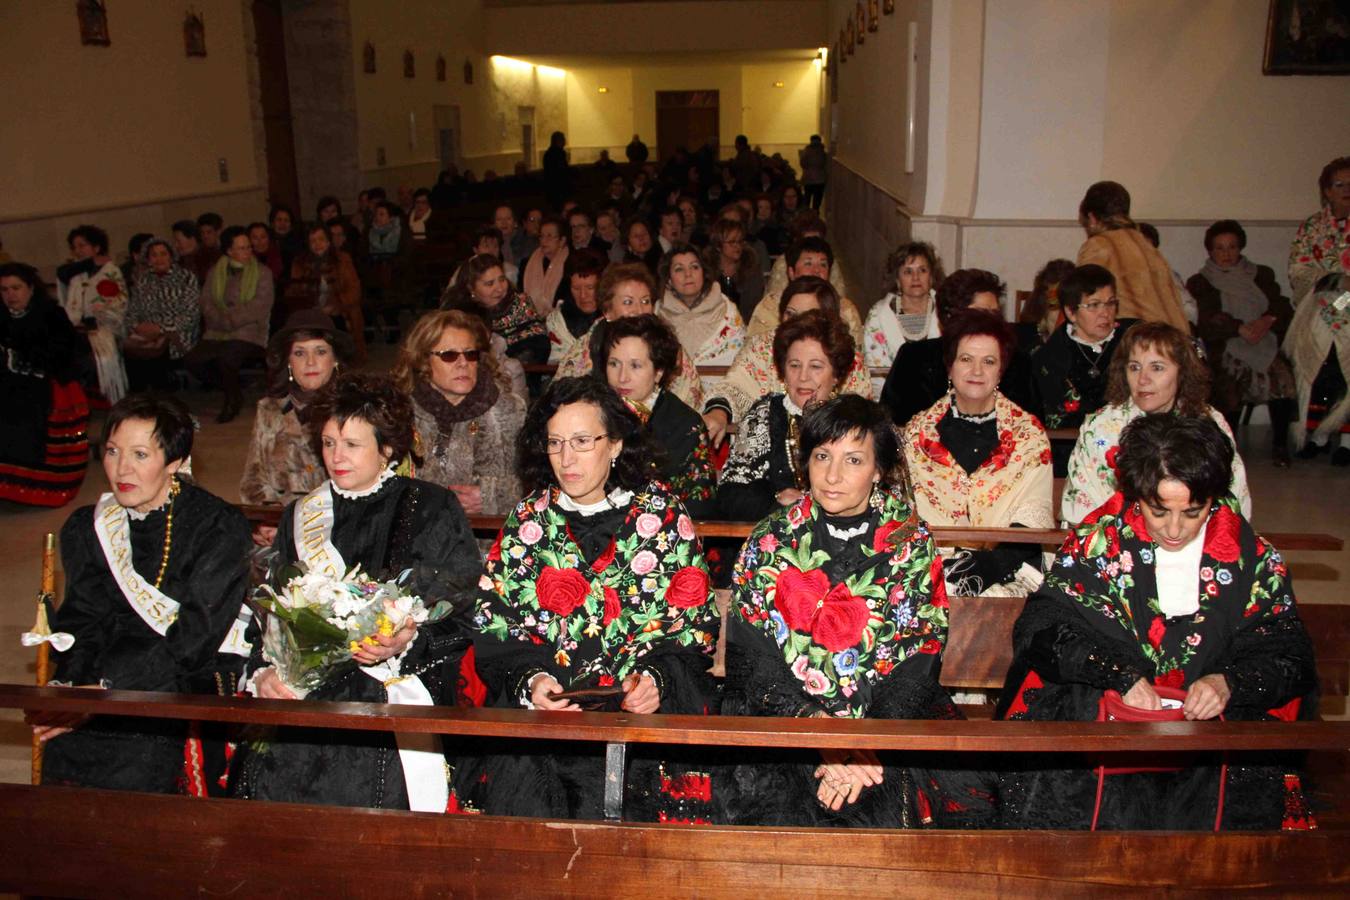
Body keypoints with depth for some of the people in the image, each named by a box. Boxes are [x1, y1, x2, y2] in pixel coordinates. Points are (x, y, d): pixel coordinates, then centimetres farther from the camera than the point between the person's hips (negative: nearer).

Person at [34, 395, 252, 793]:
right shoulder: (88, 529, 11)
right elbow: (79, 622, 6)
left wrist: (110, 690, -22)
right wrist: (69, 683, -15)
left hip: (197, 676, -4)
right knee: (64, 753, -19)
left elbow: (194, 637, -14)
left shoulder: (220, 527, -7)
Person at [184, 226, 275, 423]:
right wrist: (224, 320, -13)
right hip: (217, 333, 4)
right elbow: (206, 304, 6)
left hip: (248, 334, -4)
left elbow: (259, 309, -5)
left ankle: (232, 399, -3)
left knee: (226, 359, -33)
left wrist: (230, 320, -13)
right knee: (192, 360, -20)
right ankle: (233, 392, 3)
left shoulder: (262, 273, 6)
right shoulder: (215, 273, 16)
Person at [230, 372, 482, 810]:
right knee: (263, 768, -20)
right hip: (305, 688, 3)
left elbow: (461, 616, 2)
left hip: (398, 687, -3)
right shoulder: (300, 516, 20)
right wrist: (263, 673, -1)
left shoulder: (432, 509, 7)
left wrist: (408, 645, -15)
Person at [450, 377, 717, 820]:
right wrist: (529, 679, -11)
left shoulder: (664, 514, 6)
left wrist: (656, 679, -13)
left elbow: (693, 624, 5)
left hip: (641, 704, -1)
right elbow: (493, 623, 7)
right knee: (521, 781, -26)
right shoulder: (528, 518, 12)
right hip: (538, 701, 2)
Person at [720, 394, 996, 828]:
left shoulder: (912, 542, 3)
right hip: (783, 715, 0)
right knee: (785, 804, -26)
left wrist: (870, 746, -18)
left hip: (891, 716, 1)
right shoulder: (771, 539, 3)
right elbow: (750, 659, -3)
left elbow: (918, 661, -3)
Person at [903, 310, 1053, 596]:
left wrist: (989, 563, -19)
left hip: (1008, 573, 0)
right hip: (935, 567, 0)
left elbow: (1033, 517, -2)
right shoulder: (918, 432, 9)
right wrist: (953, 563, -13)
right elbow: (915, 513, 4)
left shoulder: (1030, 434, 7)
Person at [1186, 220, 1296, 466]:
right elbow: (1205, 320, -3)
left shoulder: (1262, 275, 24)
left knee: (1282, 376, -30)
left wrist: (1267, 322, -15)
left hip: (1266, 344, 2)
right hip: (1225, 350, -2)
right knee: (1231, 377, -35)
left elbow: (1282, 307, 8)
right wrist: (1241, 329, -18)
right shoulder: (1199, 283, 15)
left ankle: (1281, 444, -13)